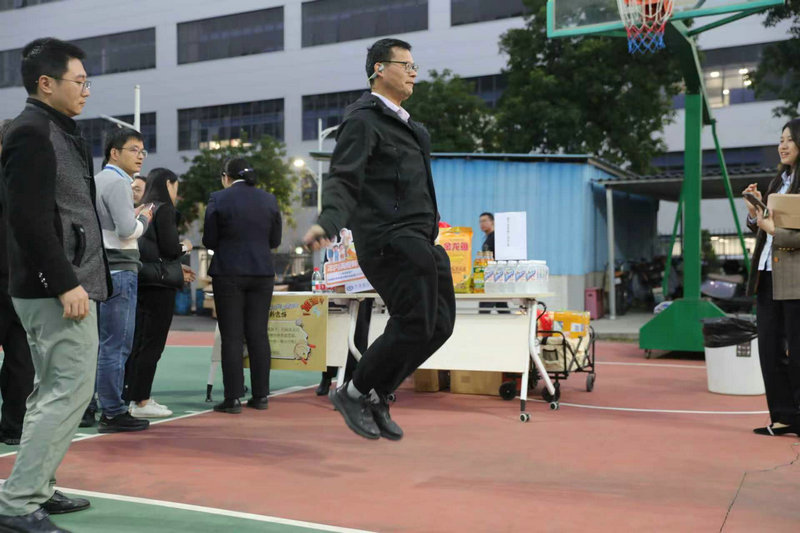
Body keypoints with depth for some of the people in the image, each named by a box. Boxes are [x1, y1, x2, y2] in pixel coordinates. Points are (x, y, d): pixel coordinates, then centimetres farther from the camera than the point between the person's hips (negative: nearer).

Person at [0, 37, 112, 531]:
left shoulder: (57, 131, 18)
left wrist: (81, 278, 18)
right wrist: (65, 284, -22)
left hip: (67, 282, 10)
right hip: (57, 287, -10)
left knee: (54, 390, 15)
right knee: (71, 389, -9)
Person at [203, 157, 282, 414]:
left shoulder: (218, 199, -5)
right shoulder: (269, 199, 5)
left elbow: (209, 241, -3)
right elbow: (275, 240, 8)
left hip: (228, 274, -3)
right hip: (262, 273, 3)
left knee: (231, 337, 0)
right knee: (258, 335, 8)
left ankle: (233, 398, 0)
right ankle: (261, 395, 11)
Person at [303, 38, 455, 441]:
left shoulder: (401, 122, 22)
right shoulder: (363, 120, -7)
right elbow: (343, 181, -18)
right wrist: (327, 223, -36)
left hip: (418, 240, 10)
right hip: (389, 240, -9)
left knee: (439, 324, 6)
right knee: (414, 325, -11)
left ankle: (375, 397, 17)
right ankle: (354, 392, 9)